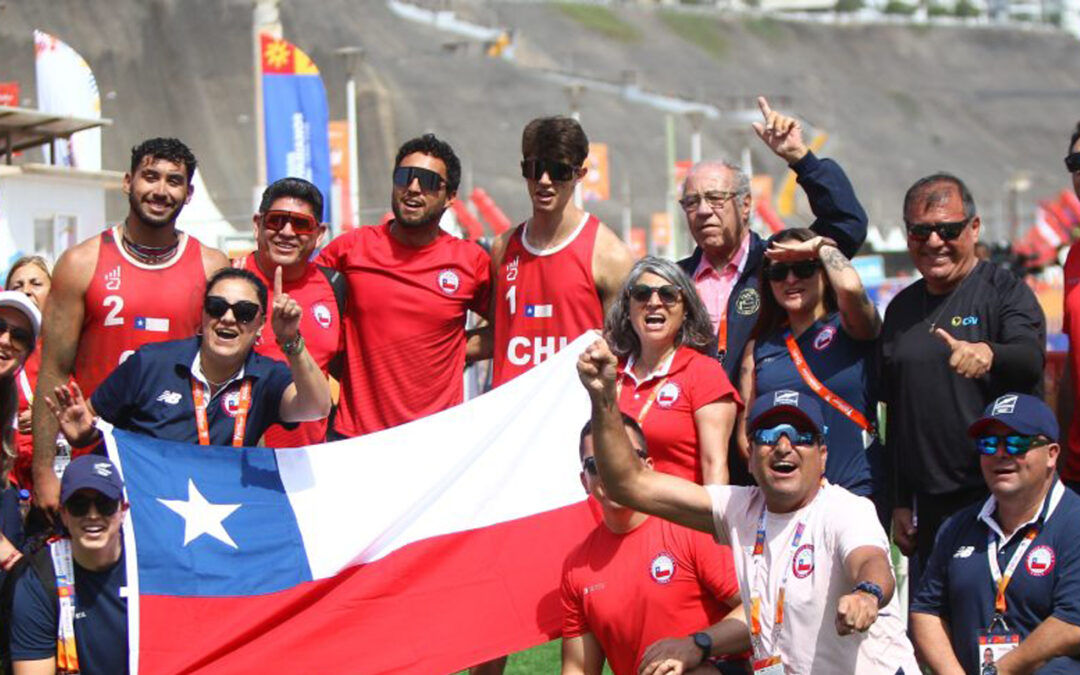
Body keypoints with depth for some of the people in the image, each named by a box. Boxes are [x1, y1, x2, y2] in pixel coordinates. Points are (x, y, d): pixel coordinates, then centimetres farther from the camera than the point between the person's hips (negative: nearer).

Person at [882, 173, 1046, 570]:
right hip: (930, 503, 6)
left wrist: (988, 354, -46)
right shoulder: (902, 309, 15)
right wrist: (899, 504, 17)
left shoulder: (1005, 291, -3)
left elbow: (1031, 360, -23)